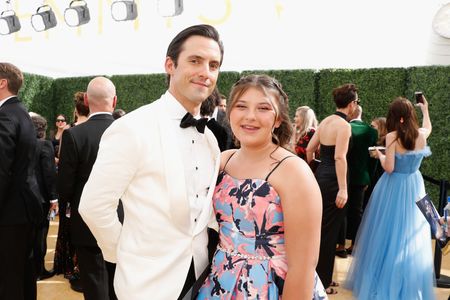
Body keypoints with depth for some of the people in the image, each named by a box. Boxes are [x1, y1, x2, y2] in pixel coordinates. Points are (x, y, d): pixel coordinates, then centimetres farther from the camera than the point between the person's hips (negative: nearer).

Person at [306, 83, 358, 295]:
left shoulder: (326, 121, 10)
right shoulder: (344, 125, -14)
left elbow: (310, 149, 14)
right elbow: (340, 158, -23)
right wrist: (343, 189, -24)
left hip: (320, 176, 9)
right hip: (332, 181, -8)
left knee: (320, 228, 18)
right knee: (329, 231, 2)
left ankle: (317, 275, 31)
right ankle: (323, 281, 15)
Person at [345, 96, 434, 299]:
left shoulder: (392, 136, -16)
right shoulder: (421, 134, -3)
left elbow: (389, 168, -18)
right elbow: (428, 127, 24)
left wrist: (379, 154, 0)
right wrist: (425, 109, 38)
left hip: (393, 188, -4)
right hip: (414, 188, 4)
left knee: (388, 234, 7)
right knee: (411, 235, 14)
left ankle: (384, 283, 20)